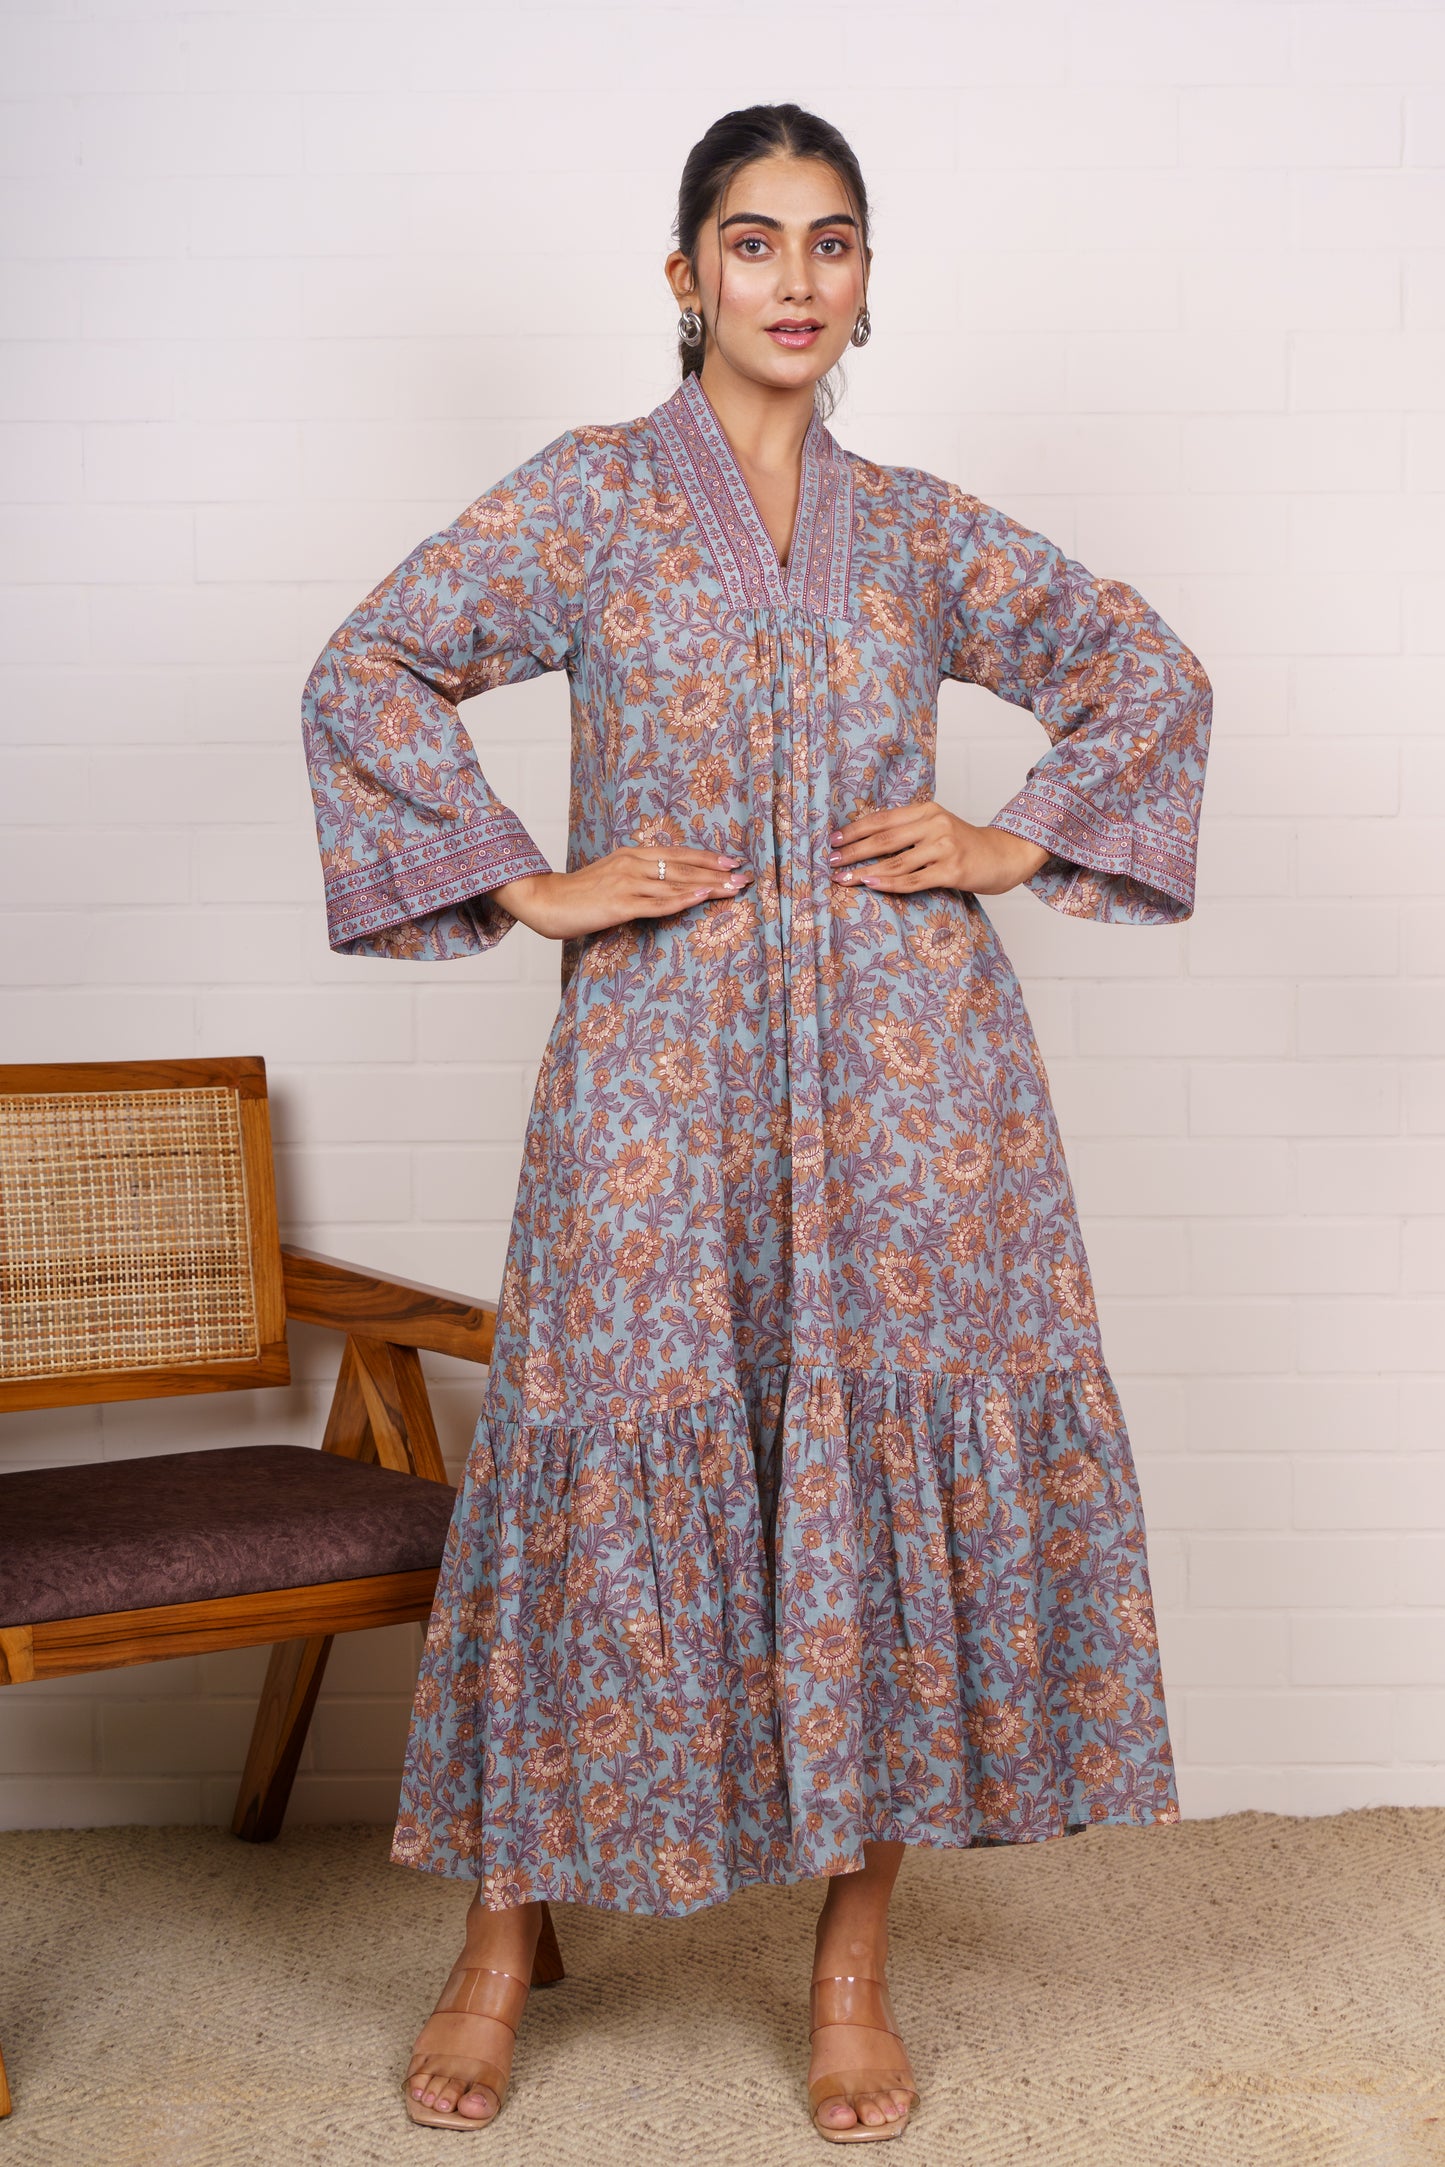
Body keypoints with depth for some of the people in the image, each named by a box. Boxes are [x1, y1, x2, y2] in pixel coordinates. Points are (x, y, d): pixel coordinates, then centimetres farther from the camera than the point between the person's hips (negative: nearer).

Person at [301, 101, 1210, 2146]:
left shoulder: (919, 526, 10)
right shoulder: (591, 493, 3)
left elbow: (1152, 667, 18)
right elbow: (368, 674, -4)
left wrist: (1026, 840, 6)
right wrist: (532, 885, -9)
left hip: (908, 1055, 3)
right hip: (665, 1051, -2)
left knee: (911, 1439, 2)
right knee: (613, 1442, 0)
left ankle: (856, 1956, 15)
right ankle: (506, 1933, 17)